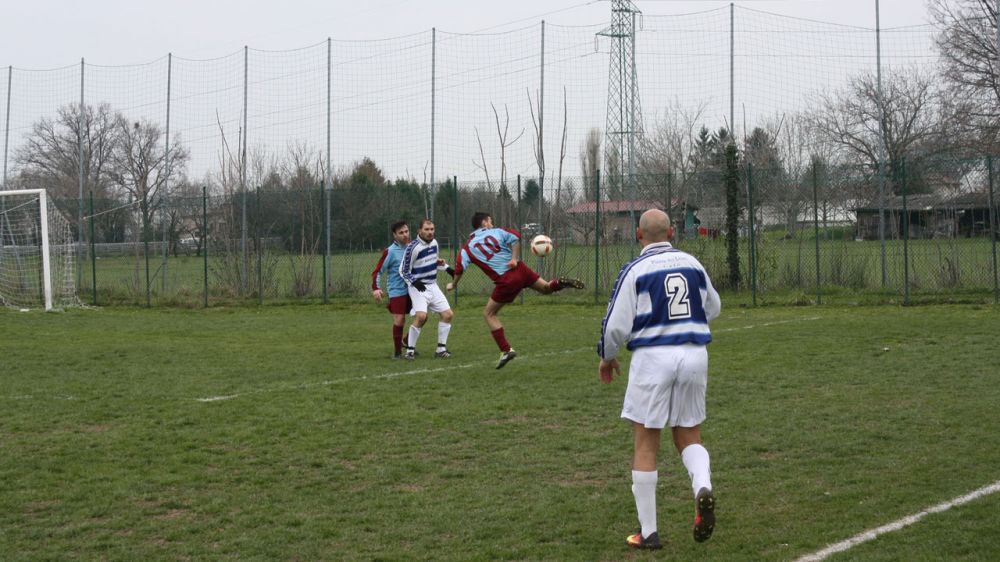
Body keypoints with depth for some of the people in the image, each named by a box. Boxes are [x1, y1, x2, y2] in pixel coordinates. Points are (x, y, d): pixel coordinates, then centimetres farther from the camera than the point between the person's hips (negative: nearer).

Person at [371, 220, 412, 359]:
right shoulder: (390, 252, -12)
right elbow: (377, 271, -11)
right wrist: (376, 288, -22)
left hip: (412, 289, 6)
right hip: (397, 291, -6)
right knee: (399, 320, -9)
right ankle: (397, 351, 5)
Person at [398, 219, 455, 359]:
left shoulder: (434, 243, 6)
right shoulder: (413, 247, -15)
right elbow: (404, 271, -10)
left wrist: (447, 268, 15)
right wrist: (415, 282, -22)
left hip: (432, 285, 7)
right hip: (418, 287, -7)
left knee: (448, 314, 1)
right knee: (421, 316, -26)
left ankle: (441, 349, 12)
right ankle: (410, 350, -13)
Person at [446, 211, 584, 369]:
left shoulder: (468, 247, 7)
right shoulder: (496, 232, 10)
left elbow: (460, 268, 0)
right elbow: (515, 237, -6)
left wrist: (453, 284, 16)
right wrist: (515, 258, -2)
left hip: (506, 281, -2)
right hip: (519, 270, 3)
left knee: (488, 314, 11)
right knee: (546, 287, 25)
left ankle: (506, 350, 3)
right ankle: (561, 282, -9)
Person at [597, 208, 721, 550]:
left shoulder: (635, 270, -6)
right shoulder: (692, 264, 8)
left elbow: (616, 325, -6)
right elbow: (713, 308, 22)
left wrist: (607, 357, 12)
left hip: (653, 356, -4)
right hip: (694, 355, 4)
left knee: (645, 445, 6)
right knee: (688, 437, 16)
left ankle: (648, 532, 8)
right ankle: (703, 488, -16)